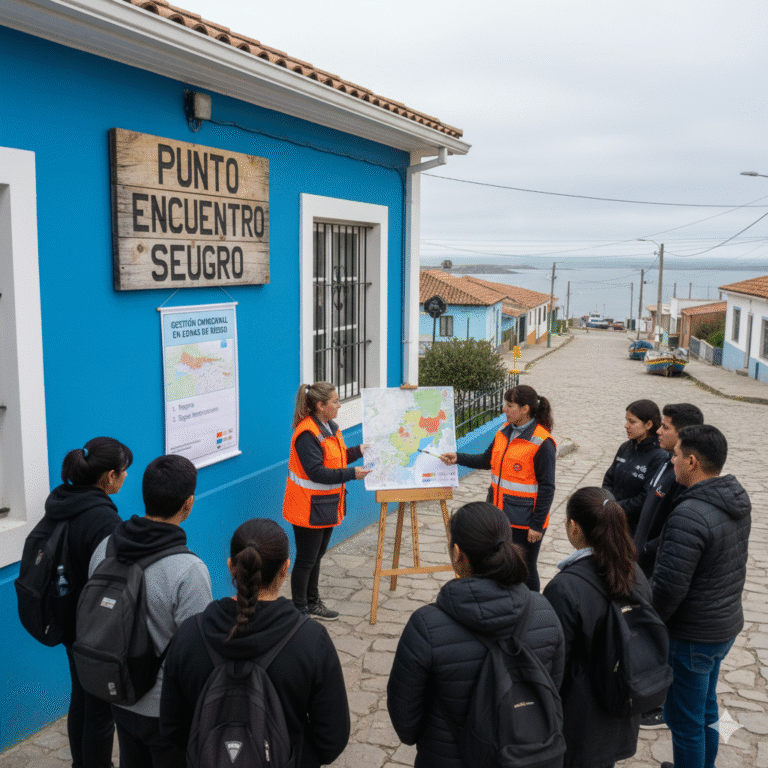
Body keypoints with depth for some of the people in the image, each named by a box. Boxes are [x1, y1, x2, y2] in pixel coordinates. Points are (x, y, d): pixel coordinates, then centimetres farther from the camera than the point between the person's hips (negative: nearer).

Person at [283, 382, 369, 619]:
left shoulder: (330, 427, 7)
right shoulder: (307, 434, -24)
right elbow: (316, 472, -28)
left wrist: (359, 451, 3)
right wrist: (351, 473, -27)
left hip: (326, 505, 9)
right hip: (309, 508, -9)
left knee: (316, 556, 21)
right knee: (306, 559, 4)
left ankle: (313, 602, 36)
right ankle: (300, 609, 20)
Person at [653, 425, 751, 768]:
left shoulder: (689, 515, -29)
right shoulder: (738, 500, 0)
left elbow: (668, 587, -27)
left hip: (691, 636, -9)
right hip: (726, 625, 9)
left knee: (684, 720, 8)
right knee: (706, 709, 26)